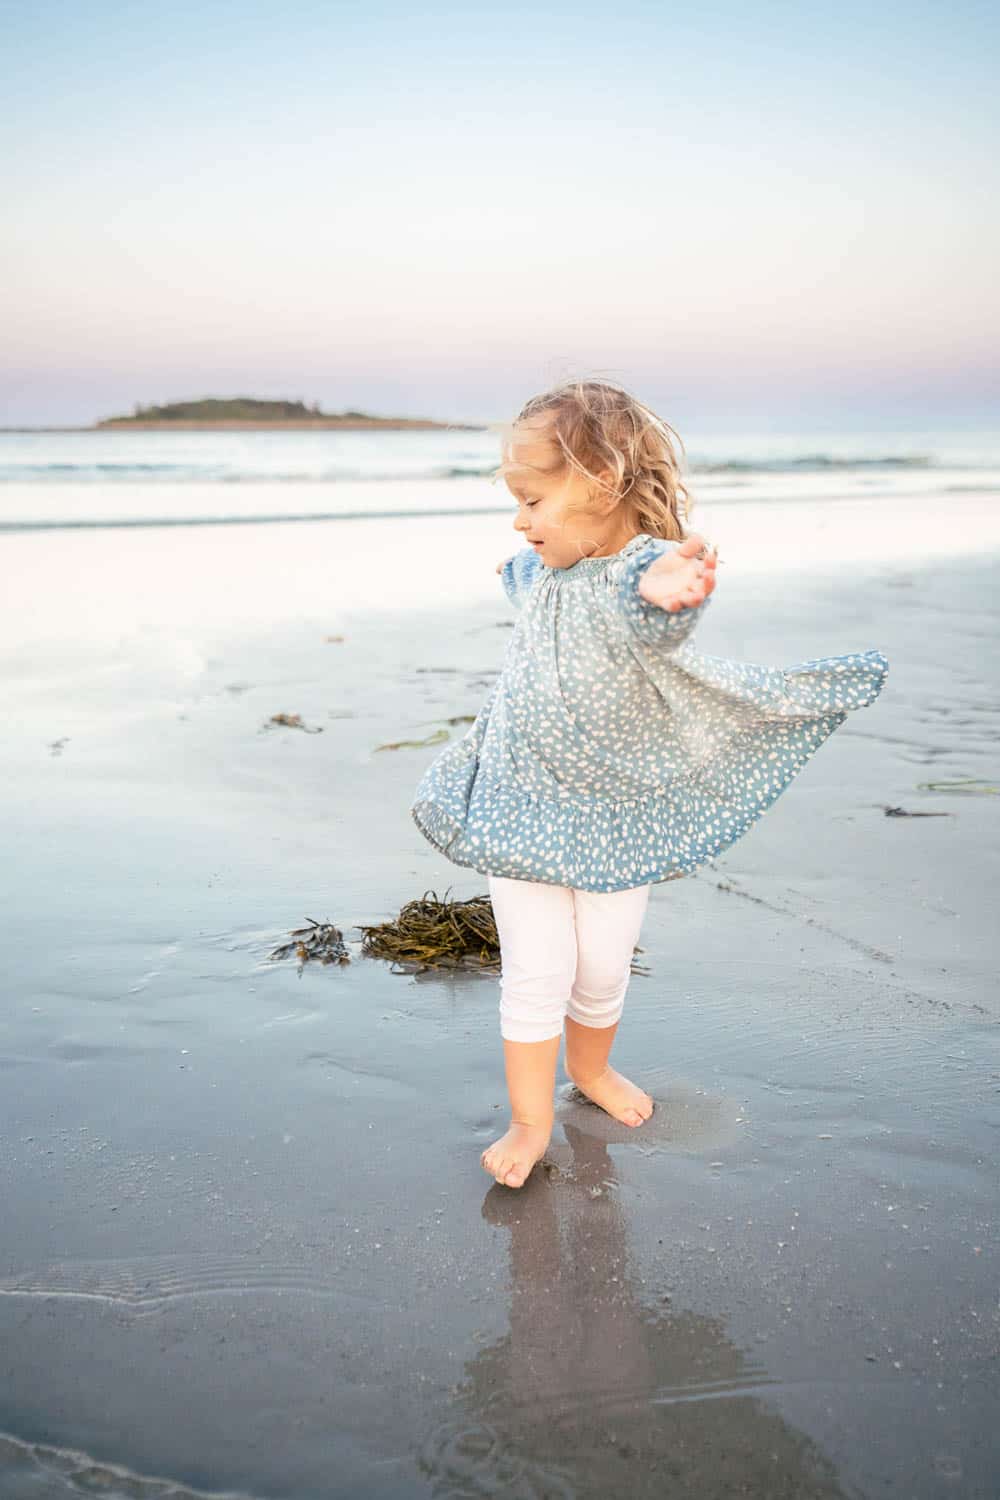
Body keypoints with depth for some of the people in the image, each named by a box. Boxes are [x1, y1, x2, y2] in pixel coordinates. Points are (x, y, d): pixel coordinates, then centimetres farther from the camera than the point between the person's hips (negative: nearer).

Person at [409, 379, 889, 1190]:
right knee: (536, 973, 0)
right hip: (524, 806, 3)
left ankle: (591, 1068, 42)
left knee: (604, 971, 13)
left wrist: (663, 595, -70)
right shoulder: (543, 572, -2)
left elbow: (652, 630, -49)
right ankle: (531, 1120, 16)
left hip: (617, 817, -3)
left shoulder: (649, 572, -21)